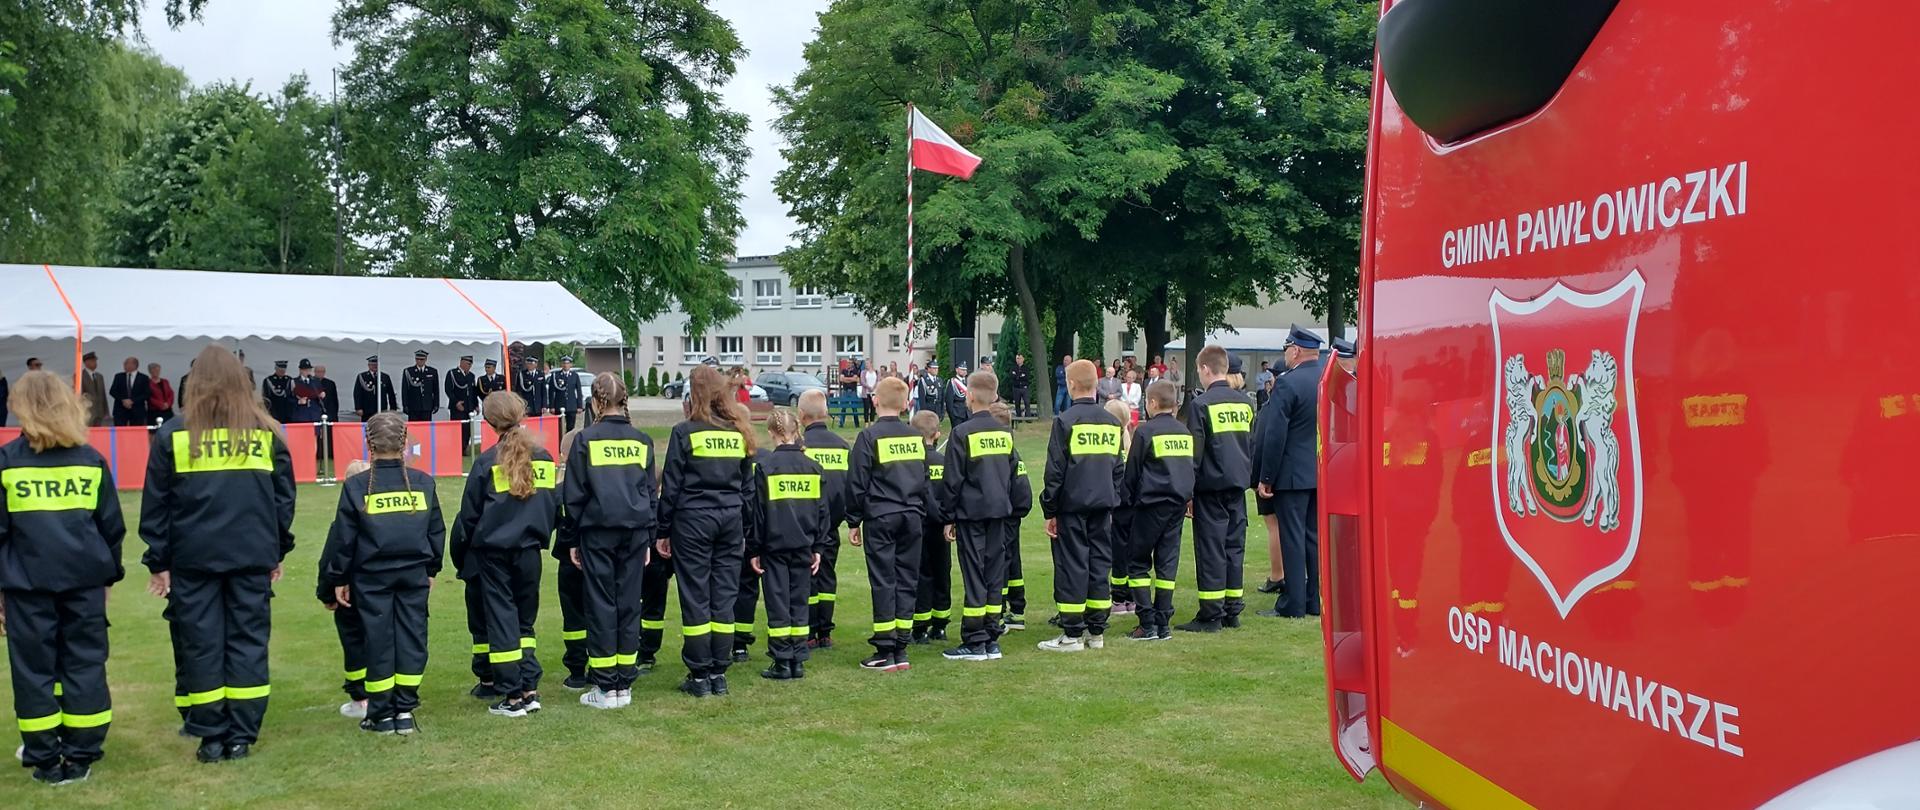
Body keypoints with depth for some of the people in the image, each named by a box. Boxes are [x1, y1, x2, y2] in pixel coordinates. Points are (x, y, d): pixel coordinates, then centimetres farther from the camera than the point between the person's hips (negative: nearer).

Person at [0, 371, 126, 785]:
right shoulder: (91, 460, 5)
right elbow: (112, 526, 8)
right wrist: (109, 575, 18)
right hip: (84, 577, 2)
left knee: (34, 667, 7)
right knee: (85, 664, 7)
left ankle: (45, 759, 10)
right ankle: (80, 756, 9)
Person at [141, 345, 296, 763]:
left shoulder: (174, 433, 0)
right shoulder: (266, 432, 4)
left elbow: (155, 504, 2)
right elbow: (284, 496, 9)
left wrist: (158, 562, 9)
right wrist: (278, 551, 18)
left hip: (194, 557, -1)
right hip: (253, 556, 1)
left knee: (202, 643, 6)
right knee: (248, 641, 6)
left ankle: (212, 737, 10)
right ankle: (242, 736, 7)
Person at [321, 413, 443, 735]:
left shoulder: (356, 486, -5)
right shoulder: (423, 482, 1)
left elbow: (342, 537, -2)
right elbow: (437, 530, 8)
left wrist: (339, 578, 7)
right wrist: (431, 570, 19)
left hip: (372, 576, -1)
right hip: (414, 573, 2)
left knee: (378, 639, 6)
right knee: (411, 636, 7)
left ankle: (382, 714, 12)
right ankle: (405, 710, 9)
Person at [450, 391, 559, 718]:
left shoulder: (488, 462, -7)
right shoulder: (544, 458, 3)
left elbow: (469, 513, -2)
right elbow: (555, 506, 8)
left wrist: (461, 553, 9)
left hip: (493, 551, -3)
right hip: (530, 550, 3)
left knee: (501, 620, 3)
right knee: (525, 620, 14)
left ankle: (512, 696, 4)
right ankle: (530, 690, 9)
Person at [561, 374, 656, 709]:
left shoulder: (586, 439, -4)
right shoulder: (642, 441, 7)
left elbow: (574, 494, -2)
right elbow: (650, 492, 10)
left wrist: (573, 539, 6)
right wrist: (648, 538, 16)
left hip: (598, 531, -3)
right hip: (635, 531, 3)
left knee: (601, 605, 2)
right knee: (629, 604, 7)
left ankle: (606, 687, 4)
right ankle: (625, 684, 12)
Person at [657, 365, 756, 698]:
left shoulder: (685, 432, -7)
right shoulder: (740, 433, 7)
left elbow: (671, 485, -5)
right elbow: (748, 486, 12)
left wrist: (662, 530, 2)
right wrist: (744, 530, 18)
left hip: (692, 520, -4)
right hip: (731, 519, 4)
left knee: (695, 596, 1)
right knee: (724, 596, 7)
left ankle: (699, 675, 5)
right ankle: (719, 673, 11)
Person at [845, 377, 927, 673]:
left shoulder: (870, 436, -8)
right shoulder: (916, 437, 8)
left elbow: (857, 483, -7)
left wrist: (854, 522, 1)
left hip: (880, 518, -4)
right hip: (911, 517, 5)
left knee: (883, 582, -1)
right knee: (907, 581, 8)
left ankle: (885, 652, 0)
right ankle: (900, 650, 11)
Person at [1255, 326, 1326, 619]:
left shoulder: (1287, 384, -15)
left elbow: (1274, 436, -17)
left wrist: (1265, 478, -12)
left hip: (1292, 474, -7)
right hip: (1325, 473, 7)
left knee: (1292, 538, -2)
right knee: (1317, 536, 13)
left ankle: (1293, 604, 1)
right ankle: (1317, 600, 17)